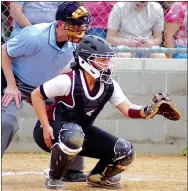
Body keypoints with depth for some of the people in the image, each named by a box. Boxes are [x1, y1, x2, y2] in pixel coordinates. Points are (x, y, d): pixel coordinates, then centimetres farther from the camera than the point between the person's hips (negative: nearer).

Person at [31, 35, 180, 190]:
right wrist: (46, 128, -22)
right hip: (53, 130, -6)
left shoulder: (109, 86, -6)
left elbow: (128, 109, -12)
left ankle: (97, 176, 21)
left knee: (125, 152, -8)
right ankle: (54, 178, -19)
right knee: (74, 135, -43)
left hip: (82, 130, 6)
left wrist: (150, 111, -32)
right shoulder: (68, 81, -25)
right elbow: (36, 95, -18)